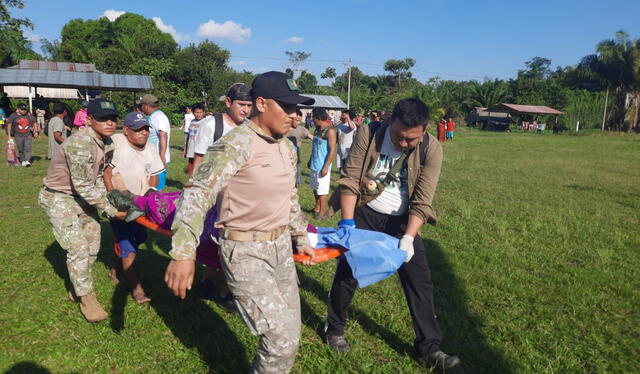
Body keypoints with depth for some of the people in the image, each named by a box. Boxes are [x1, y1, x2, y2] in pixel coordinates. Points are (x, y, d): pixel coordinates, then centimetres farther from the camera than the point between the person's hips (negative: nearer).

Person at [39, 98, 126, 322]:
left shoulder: (106, 143, -3)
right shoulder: (80, 144, -30)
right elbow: (83, 185, -28)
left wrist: (106, 201, -7)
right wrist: (111, 211, -25)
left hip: (80, 196, 9)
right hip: (58, 199, -9)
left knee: (92, 244, 12)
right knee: (78, 247, -11)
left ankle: (76, 289, 31)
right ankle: (86, 299, 6)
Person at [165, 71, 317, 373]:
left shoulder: (287, 148, 7)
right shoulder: (236, 144, -18)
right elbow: (197, 193, -25)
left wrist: (301, 238, 23)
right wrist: (183, 253, -34)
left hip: (281, 247, 8)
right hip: (245, 252, -8)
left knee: (289, 334, 16)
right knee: (282, 340, -9)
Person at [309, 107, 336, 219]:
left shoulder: (330, 131, -15)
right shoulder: (317, 129, 10)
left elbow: (332, 150, -18)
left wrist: (326, 167, -21)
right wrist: (311, 160, 22)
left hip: (322, 167, -8)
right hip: (314, 165, 8)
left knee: (322, 191, 2)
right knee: (315, 188, 18)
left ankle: (321, 212, 12)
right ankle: (317, 208, 33)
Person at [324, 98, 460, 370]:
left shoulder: (432, 150, -16)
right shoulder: (368, 135, -18)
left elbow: (422, 201, -18)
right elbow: (349, 179, -15)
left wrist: (408, 239, -28)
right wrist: (347, 223, -20)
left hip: (401, 219, 1)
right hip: (365, 213, 0)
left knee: (419, 281, 1)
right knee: (347, 272, 7)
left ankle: (429, 348, 17)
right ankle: (334, 328, 32)